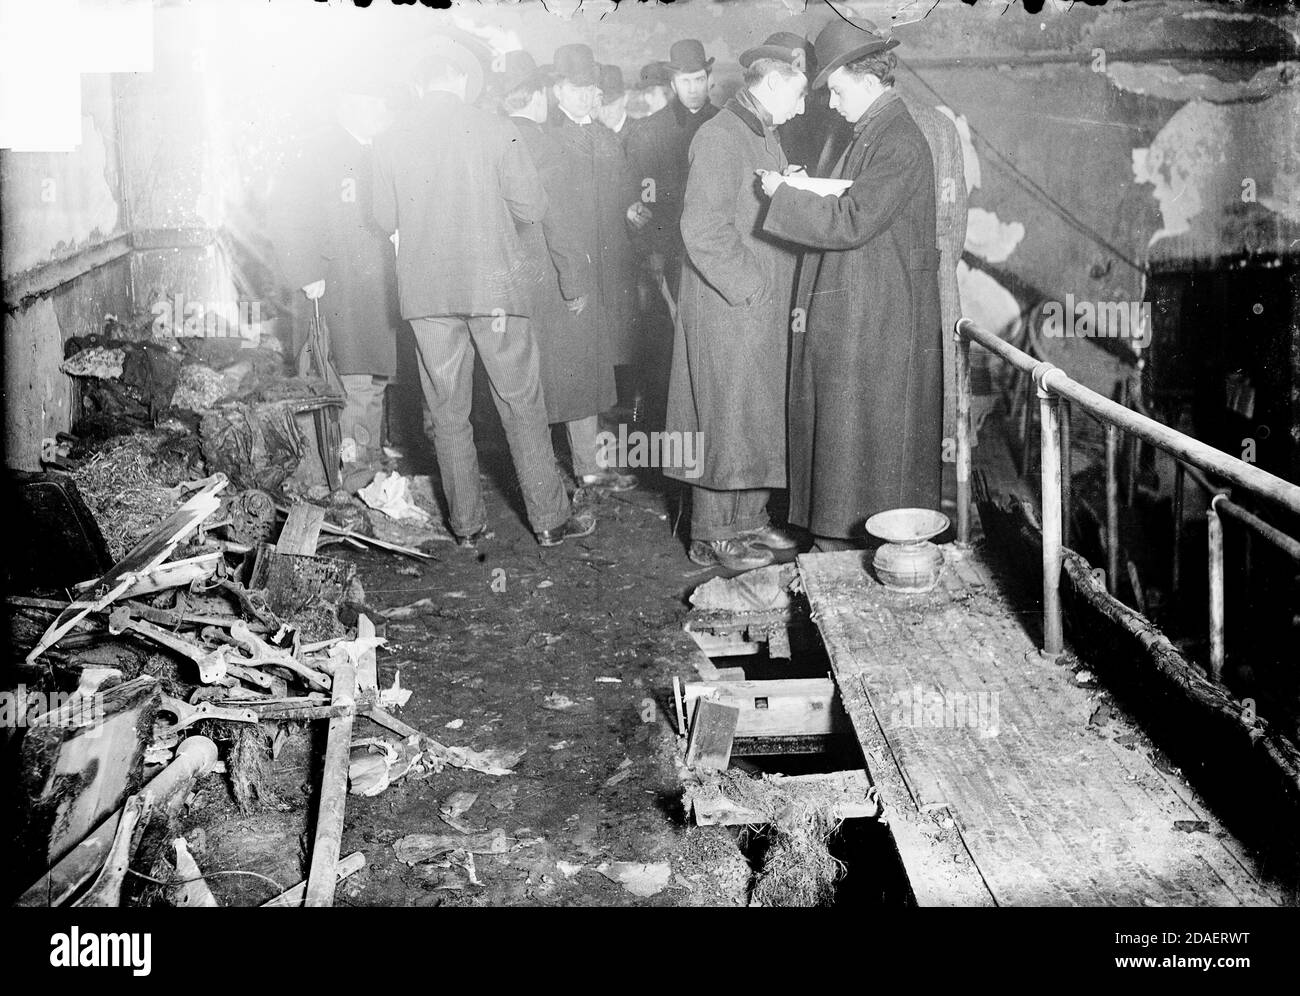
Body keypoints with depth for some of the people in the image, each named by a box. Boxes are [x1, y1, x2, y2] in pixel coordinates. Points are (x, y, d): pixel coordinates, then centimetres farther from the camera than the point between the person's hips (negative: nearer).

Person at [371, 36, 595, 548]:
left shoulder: (391, 141, 0)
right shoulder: (496, 130, -6)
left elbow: (386, 218, 9)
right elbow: (532, 208, -4)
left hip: (426, 292, 2)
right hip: (494, 284, -2)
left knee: (447, 412, 11)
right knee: (521, 404, 7)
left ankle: (467, 524, 17)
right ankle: (550, 519, 13)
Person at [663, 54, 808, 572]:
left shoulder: (766, 138, 17)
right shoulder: (719, 137, -13)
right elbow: (702, 227, -21)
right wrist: (749, 287, -17)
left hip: (764, 308, 9)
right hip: (728, 309, -9)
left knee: (760, 417, 13)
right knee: (726, 418, -3)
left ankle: (748, 519, 24)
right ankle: (713, 536, 6)